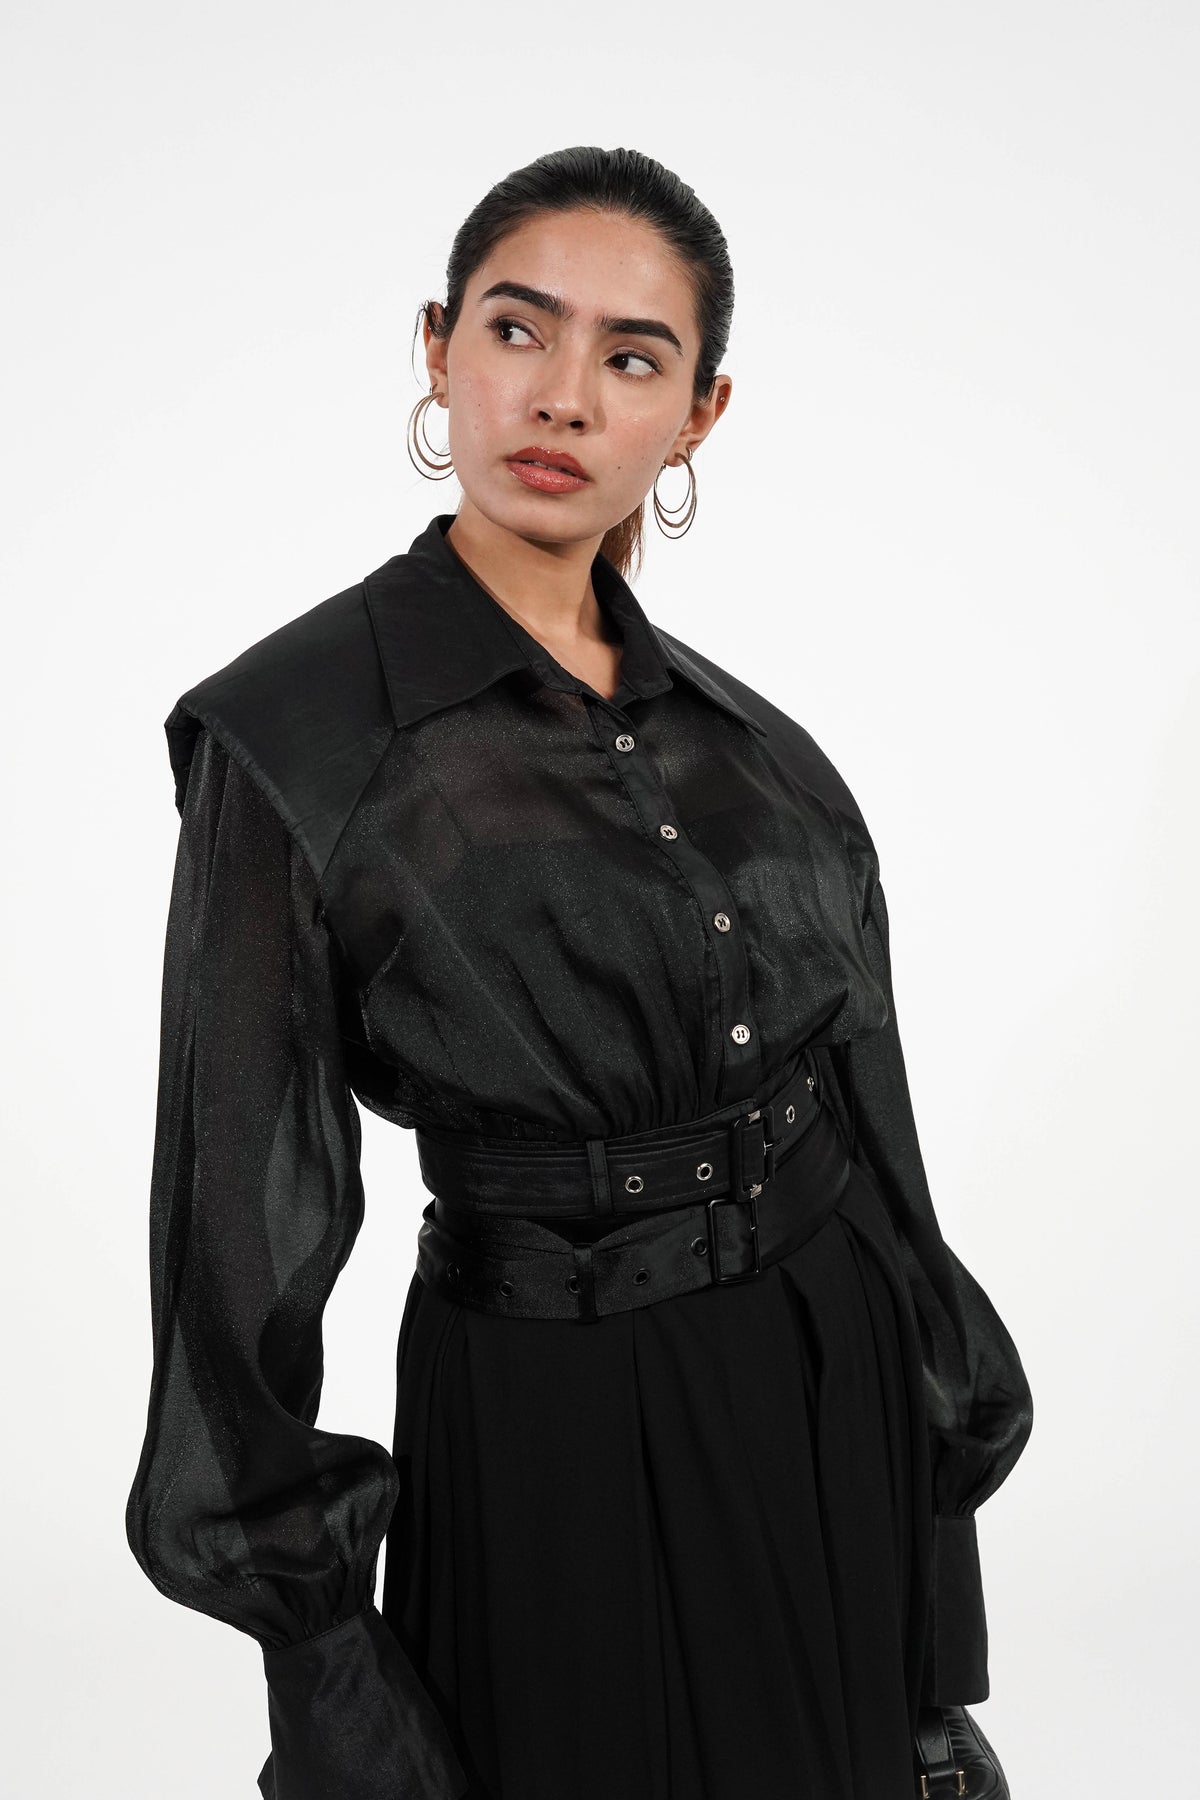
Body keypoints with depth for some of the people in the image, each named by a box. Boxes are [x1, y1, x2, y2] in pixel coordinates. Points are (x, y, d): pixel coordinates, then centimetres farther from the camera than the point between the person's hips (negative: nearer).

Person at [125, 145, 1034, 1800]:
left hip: (841, 1384, 5)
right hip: (562, 1432, -5)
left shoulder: (731, 719, 3)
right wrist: (320, 1663, -11)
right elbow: (245, 1204, -12)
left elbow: (850, 1089, 8)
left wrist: (940, 1404, 11)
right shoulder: (295, 733, -13)